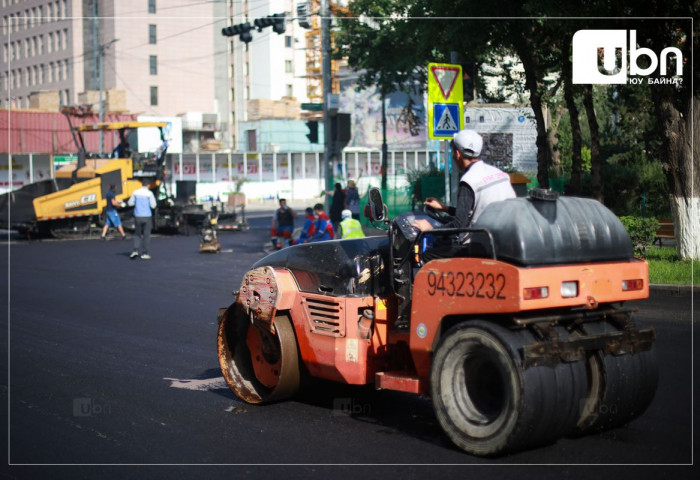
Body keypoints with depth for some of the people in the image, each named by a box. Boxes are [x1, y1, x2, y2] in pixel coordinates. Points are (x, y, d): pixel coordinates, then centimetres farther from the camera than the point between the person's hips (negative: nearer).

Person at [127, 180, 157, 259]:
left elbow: (130, 203, 8)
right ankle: (144, 253, 7)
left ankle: (136, 250, -1)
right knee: (146, 235, 7)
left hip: (137, 216, 2)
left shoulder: (135, 193, 1)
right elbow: (153, 205, -8)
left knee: (137, 234, 16)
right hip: (147, 216, -2)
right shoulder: (149, 193, -7)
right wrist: (153, 199, 11)